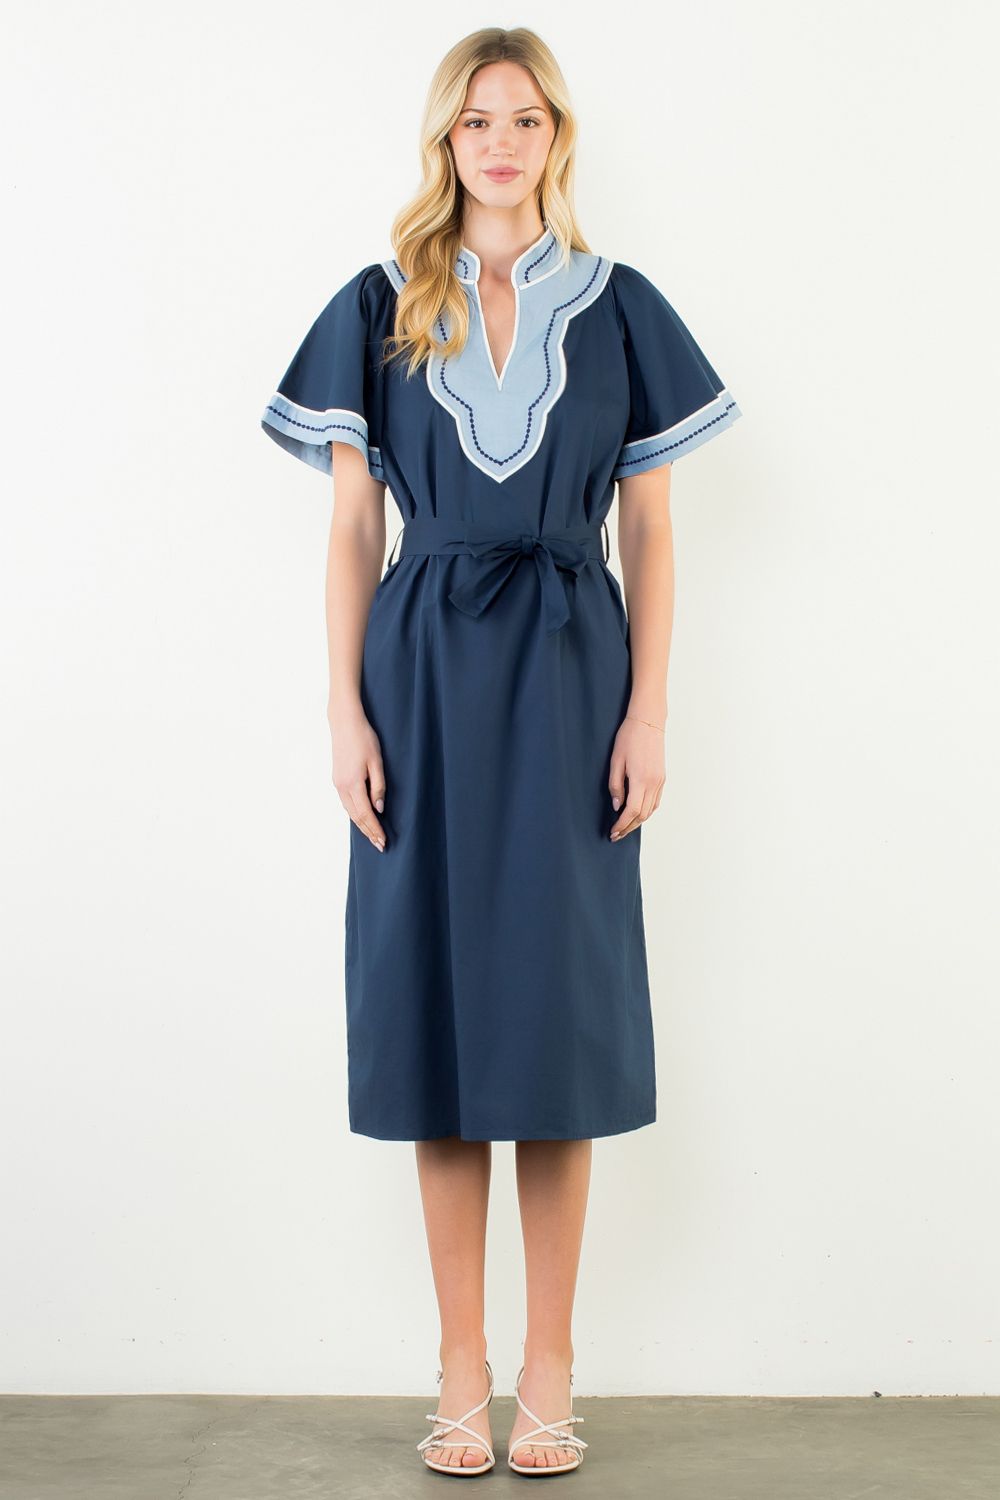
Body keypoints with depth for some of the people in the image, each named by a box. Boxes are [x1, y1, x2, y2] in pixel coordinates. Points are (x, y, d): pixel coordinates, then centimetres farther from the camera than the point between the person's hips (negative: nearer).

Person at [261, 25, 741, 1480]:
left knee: (559, 1003, 1)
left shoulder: (620, 309, 7)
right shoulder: (379, 308, 8)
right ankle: (461, 1367, 14)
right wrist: (346, 710, -3)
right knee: (439, 999, 2)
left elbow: (649, 530, 5)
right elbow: (353, 528, 6)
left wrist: (648, 710, -4)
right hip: (426, 670, 1)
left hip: (568, 673, 0)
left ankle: (549, 1368, 13)